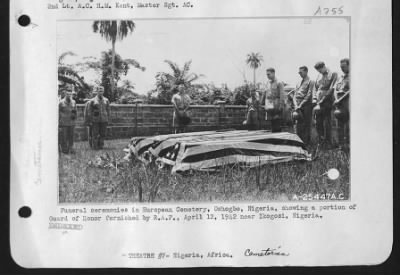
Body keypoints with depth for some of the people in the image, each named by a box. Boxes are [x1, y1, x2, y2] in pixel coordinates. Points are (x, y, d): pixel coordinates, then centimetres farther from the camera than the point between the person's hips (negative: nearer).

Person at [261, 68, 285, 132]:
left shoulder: (279, 83, -5)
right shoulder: (268, 83, 14)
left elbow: (281, 95, -11)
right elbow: (265, 93, 19)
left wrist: (280, 106, -17)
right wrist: (262, 102, 13)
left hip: (276, 107, -6)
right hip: (269, 107, 6)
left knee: (277, 125, -6)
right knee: (272, 124, 9)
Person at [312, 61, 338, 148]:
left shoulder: (333, 74, -1)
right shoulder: (319, 76, 19)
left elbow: (331, 89, -9)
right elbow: (315, 88, 18)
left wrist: (321, 101, -13)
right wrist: (314, 100, 1)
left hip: (327, 102, -6)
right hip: (318, 102, 6)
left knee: (327, 123, -5)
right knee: (318, 123, 4)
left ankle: (328, 143, 1)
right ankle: (321, 142, 13)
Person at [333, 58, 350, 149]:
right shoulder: (340, 78, 23)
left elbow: (350, 90, -9)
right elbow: (335, 90, 17)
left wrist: (340, 99, -14)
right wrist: (336, 99, -1)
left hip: (348, 100, -6)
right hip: (339, 102, 6)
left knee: (348, 124, -10)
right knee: (340, 124, 4)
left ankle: (347, 143, -9)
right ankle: (341, 144, 7)